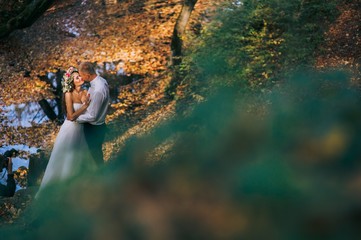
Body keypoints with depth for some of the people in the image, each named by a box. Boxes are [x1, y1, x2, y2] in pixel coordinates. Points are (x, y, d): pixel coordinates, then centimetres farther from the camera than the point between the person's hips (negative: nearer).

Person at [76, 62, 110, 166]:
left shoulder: (98, 91, -35)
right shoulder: (100, 80, -7)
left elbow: (92, 116, -27)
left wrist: (75, 118, -15)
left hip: (94, 128, -9)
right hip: (97, 125, 9)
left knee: (95, 153, 14)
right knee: (95, 151, 27)